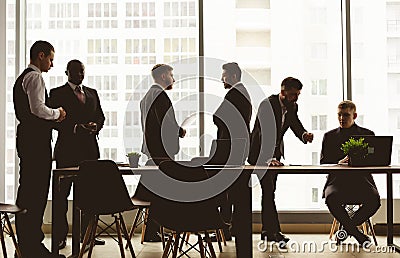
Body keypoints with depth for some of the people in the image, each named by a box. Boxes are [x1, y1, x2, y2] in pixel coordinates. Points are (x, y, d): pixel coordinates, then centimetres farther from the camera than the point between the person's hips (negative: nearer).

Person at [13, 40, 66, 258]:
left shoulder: (23, 77, 22)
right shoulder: (34, 77, -10)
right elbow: (38, 108, -21)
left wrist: (52, 116, 17)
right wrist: (56, 113, -5)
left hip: (27, 136, 11)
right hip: (36, 140, -11)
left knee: (27, 190, 12)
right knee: (36, 192, -8)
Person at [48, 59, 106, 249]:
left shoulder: (92, 93, 18)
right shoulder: (57, 93, 2)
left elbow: (100, 116, 19)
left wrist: (95, 126, -3)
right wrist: (76, 128, -18)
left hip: (89, 148, 5)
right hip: (67, 149, -5)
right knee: (62, 192, -1)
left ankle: (87, 233, 14)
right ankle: (61, 237, 4)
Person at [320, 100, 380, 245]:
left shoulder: (367, 134, 16)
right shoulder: (329, 136, 17)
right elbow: (323, 164, 9)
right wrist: (339, 163, -11)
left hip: (361, 179, 0)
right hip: (337, 179, 0)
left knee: (374, 200, -32)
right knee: (331, 199, -35)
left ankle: (347, 226, -4)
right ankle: (358, 234, -15)